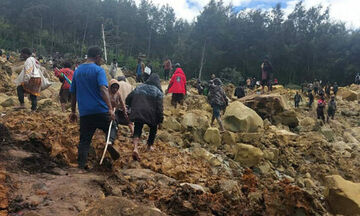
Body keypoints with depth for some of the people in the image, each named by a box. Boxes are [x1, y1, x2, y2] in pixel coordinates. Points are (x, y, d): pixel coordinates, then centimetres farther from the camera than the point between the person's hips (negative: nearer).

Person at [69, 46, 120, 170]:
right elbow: (103, 90, -20)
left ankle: (81, 165, 7)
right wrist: (110, 109, -26)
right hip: (100, 110, -4)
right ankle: (110, 143, -11)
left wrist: (73, 111, 25)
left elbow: (73, 93, 17)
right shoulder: (98, 70, -5)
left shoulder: (77, 71, 13)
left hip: (84, 112, 5)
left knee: (84, 140, 9)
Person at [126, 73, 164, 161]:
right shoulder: (158, 92, 2)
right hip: (150, 115, -2)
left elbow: (128, 100, 13)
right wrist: (160, 121, -2)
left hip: (137, 114, 2)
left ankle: (135, 148, -18)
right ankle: (150, 146, 33)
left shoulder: (139, 88, 13)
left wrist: (133, 108, 28)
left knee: (137, 130, 6)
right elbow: (159, 107, -6)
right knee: (153, 128, 24)